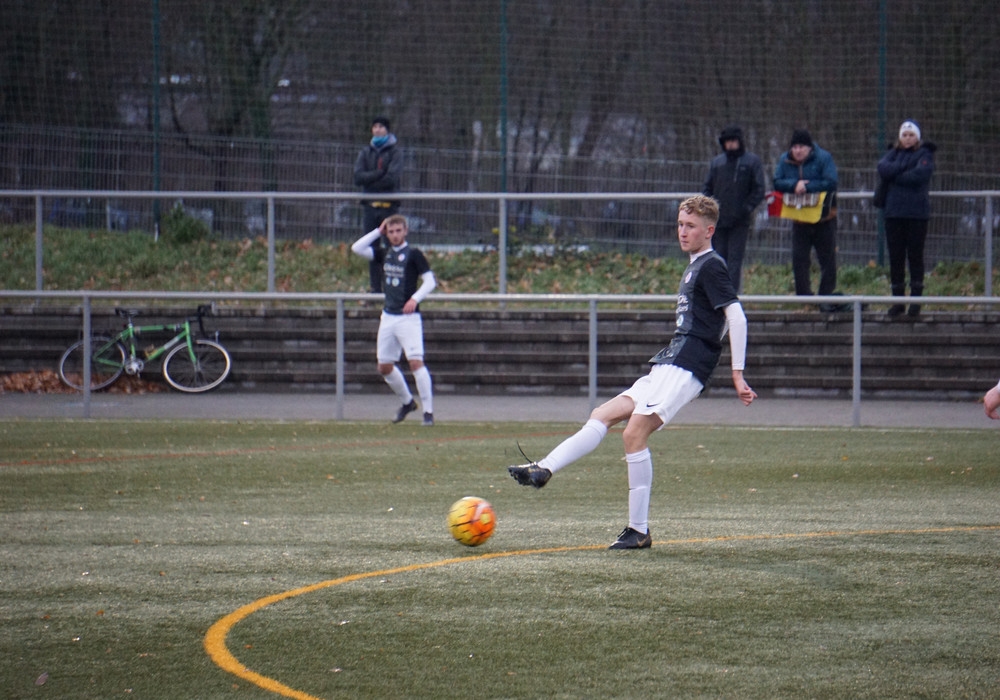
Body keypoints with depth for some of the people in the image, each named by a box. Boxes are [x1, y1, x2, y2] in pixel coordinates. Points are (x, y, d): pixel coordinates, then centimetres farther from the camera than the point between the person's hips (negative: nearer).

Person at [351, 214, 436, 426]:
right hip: (388, 316, 7)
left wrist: (415, 298, -23)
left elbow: (430, 281, -9)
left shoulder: (414, 254, -6)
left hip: (408, 316, -7)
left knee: (415, 362, -17)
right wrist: (378, 232, 3)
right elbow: (357, 248, 7)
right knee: (384, 366, 11)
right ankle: (407, 402, 30)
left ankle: (428, 411, -15)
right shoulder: (384, 254, 11)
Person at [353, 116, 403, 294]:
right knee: (372, 249, 3)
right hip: (370, 205, 4)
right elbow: (358, 177, -1)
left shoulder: (395, 152, 2)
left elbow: (392, 178, -11)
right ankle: (375, 289, 7)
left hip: (389, 204, -4)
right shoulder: (365, 152, 14)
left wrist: (370, 180, -5)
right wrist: (380, 174, -11)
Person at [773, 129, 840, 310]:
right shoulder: (785, 161, 3)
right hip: (799, 219, 3)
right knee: (799, 260, 1)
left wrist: (806, 187, -23)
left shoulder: (823, 158, -10)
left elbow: (831, 183, -20)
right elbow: (777, 183, -5)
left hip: (824, 219, -3)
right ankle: (803, 298, 8)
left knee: (827, 260, 0)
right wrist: (794, 185, -23)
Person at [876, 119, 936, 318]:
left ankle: (916, 300, 5)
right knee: (895, 257, 4)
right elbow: (883, 169, -6)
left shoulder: (924, 154, 3)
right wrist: (905, 166, -12)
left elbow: (921, 174, -16)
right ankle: (897, 300, 9)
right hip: (893, 212, 4)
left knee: (915, 256, 0)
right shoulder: (892, 154, 14)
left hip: (917, 213, -4)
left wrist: (895, 176, -7)